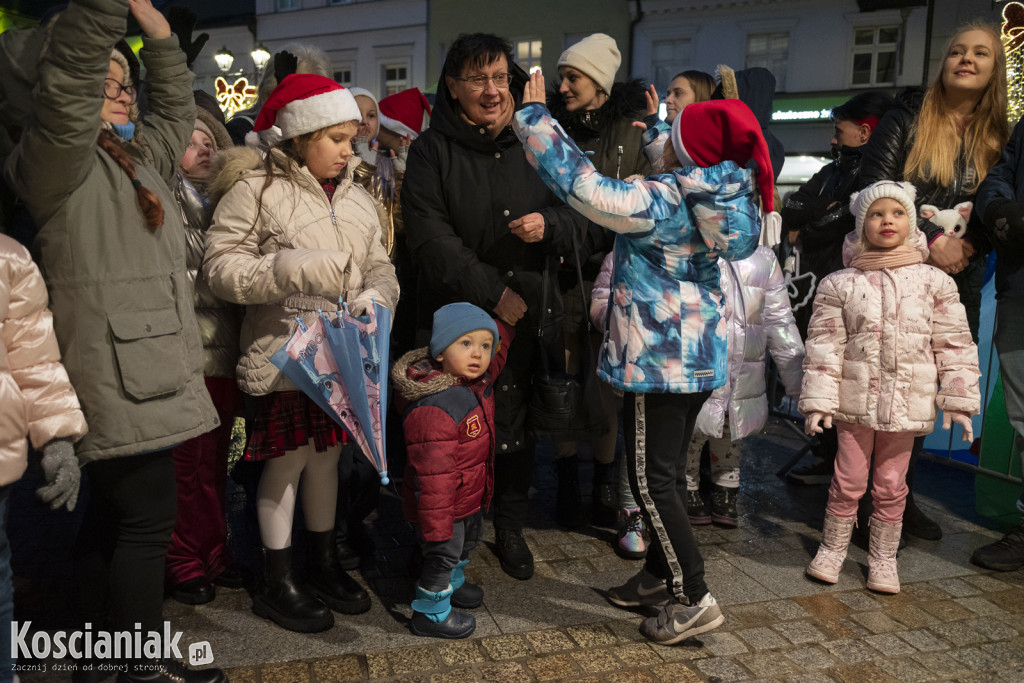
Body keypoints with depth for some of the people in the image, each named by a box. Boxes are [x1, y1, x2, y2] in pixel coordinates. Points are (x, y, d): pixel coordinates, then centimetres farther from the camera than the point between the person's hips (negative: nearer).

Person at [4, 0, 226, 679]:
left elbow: (176, 111, 30)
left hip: (144, 373, 9)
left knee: (112, 513, 17)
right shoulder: (58, 159, -6)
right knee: (148, 521, -4)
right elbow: (68, 83, -23)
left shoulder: (140, 157, 21)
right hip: (115, 378, -9)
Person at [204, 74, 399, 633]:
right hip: (284, 351, -5)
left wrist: (375, 295, -10)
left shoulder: (355, 199, 11)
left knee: (327, 454, 16)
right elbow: (219, 267, -14)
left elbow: (378, 265, 13)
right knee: (288, 458, 2)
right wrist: (293, 271, -25)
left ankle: (325, 565, 33)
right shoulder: (256, 188, -8)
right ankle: (277, 582, 20)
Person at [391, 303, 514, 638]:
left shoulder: (480, 382, -7)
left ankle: (452, 583, 56)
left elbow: (500, 346, 18)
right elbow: (432, 475, -32)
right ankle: (430, 613, 31)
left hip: (470, 497, 10)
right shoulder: (433, 409, -35)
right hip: (444, 505, -9)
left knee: (467, 541, 29)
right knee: (442, 554, 8)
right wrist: (436, 526, -28)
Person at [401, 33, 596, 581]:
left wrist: (551, 224, -15)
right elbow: (431, 240, -11)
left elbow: (586, 224, 8)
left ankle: (510, 527, 31)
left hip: (529, 314, 3)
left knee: (516, 423, 11)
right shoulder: (432, 150, -2)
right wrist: (493, 294, -17)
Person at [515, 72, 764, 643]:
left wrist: (535, 117, -13)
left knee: (652, 479, 0)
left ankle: (695, 599, 7)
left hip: (661, 356, -9)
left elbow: (585, 186, -23)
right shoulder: (721, 195, 6)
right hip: (700, 352, 9)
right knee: (667, 472, 18)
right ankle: (661, 575, 31)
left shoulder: (662, 199, -20)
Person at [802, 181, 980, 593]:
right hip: (855, 401, -1)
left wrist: (958, 400, 1)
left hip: (907, 403, 1)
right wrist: (818, 401, -8)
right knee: (849, 480, 6)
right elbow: (824, 345, -4)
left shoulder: (935, 283, 3)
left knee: (891, 485, 11)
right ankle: (832, 548, 25)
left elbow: (954, 344, 4)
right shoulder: (839, 285, -2)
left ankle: (883, 557, 29)